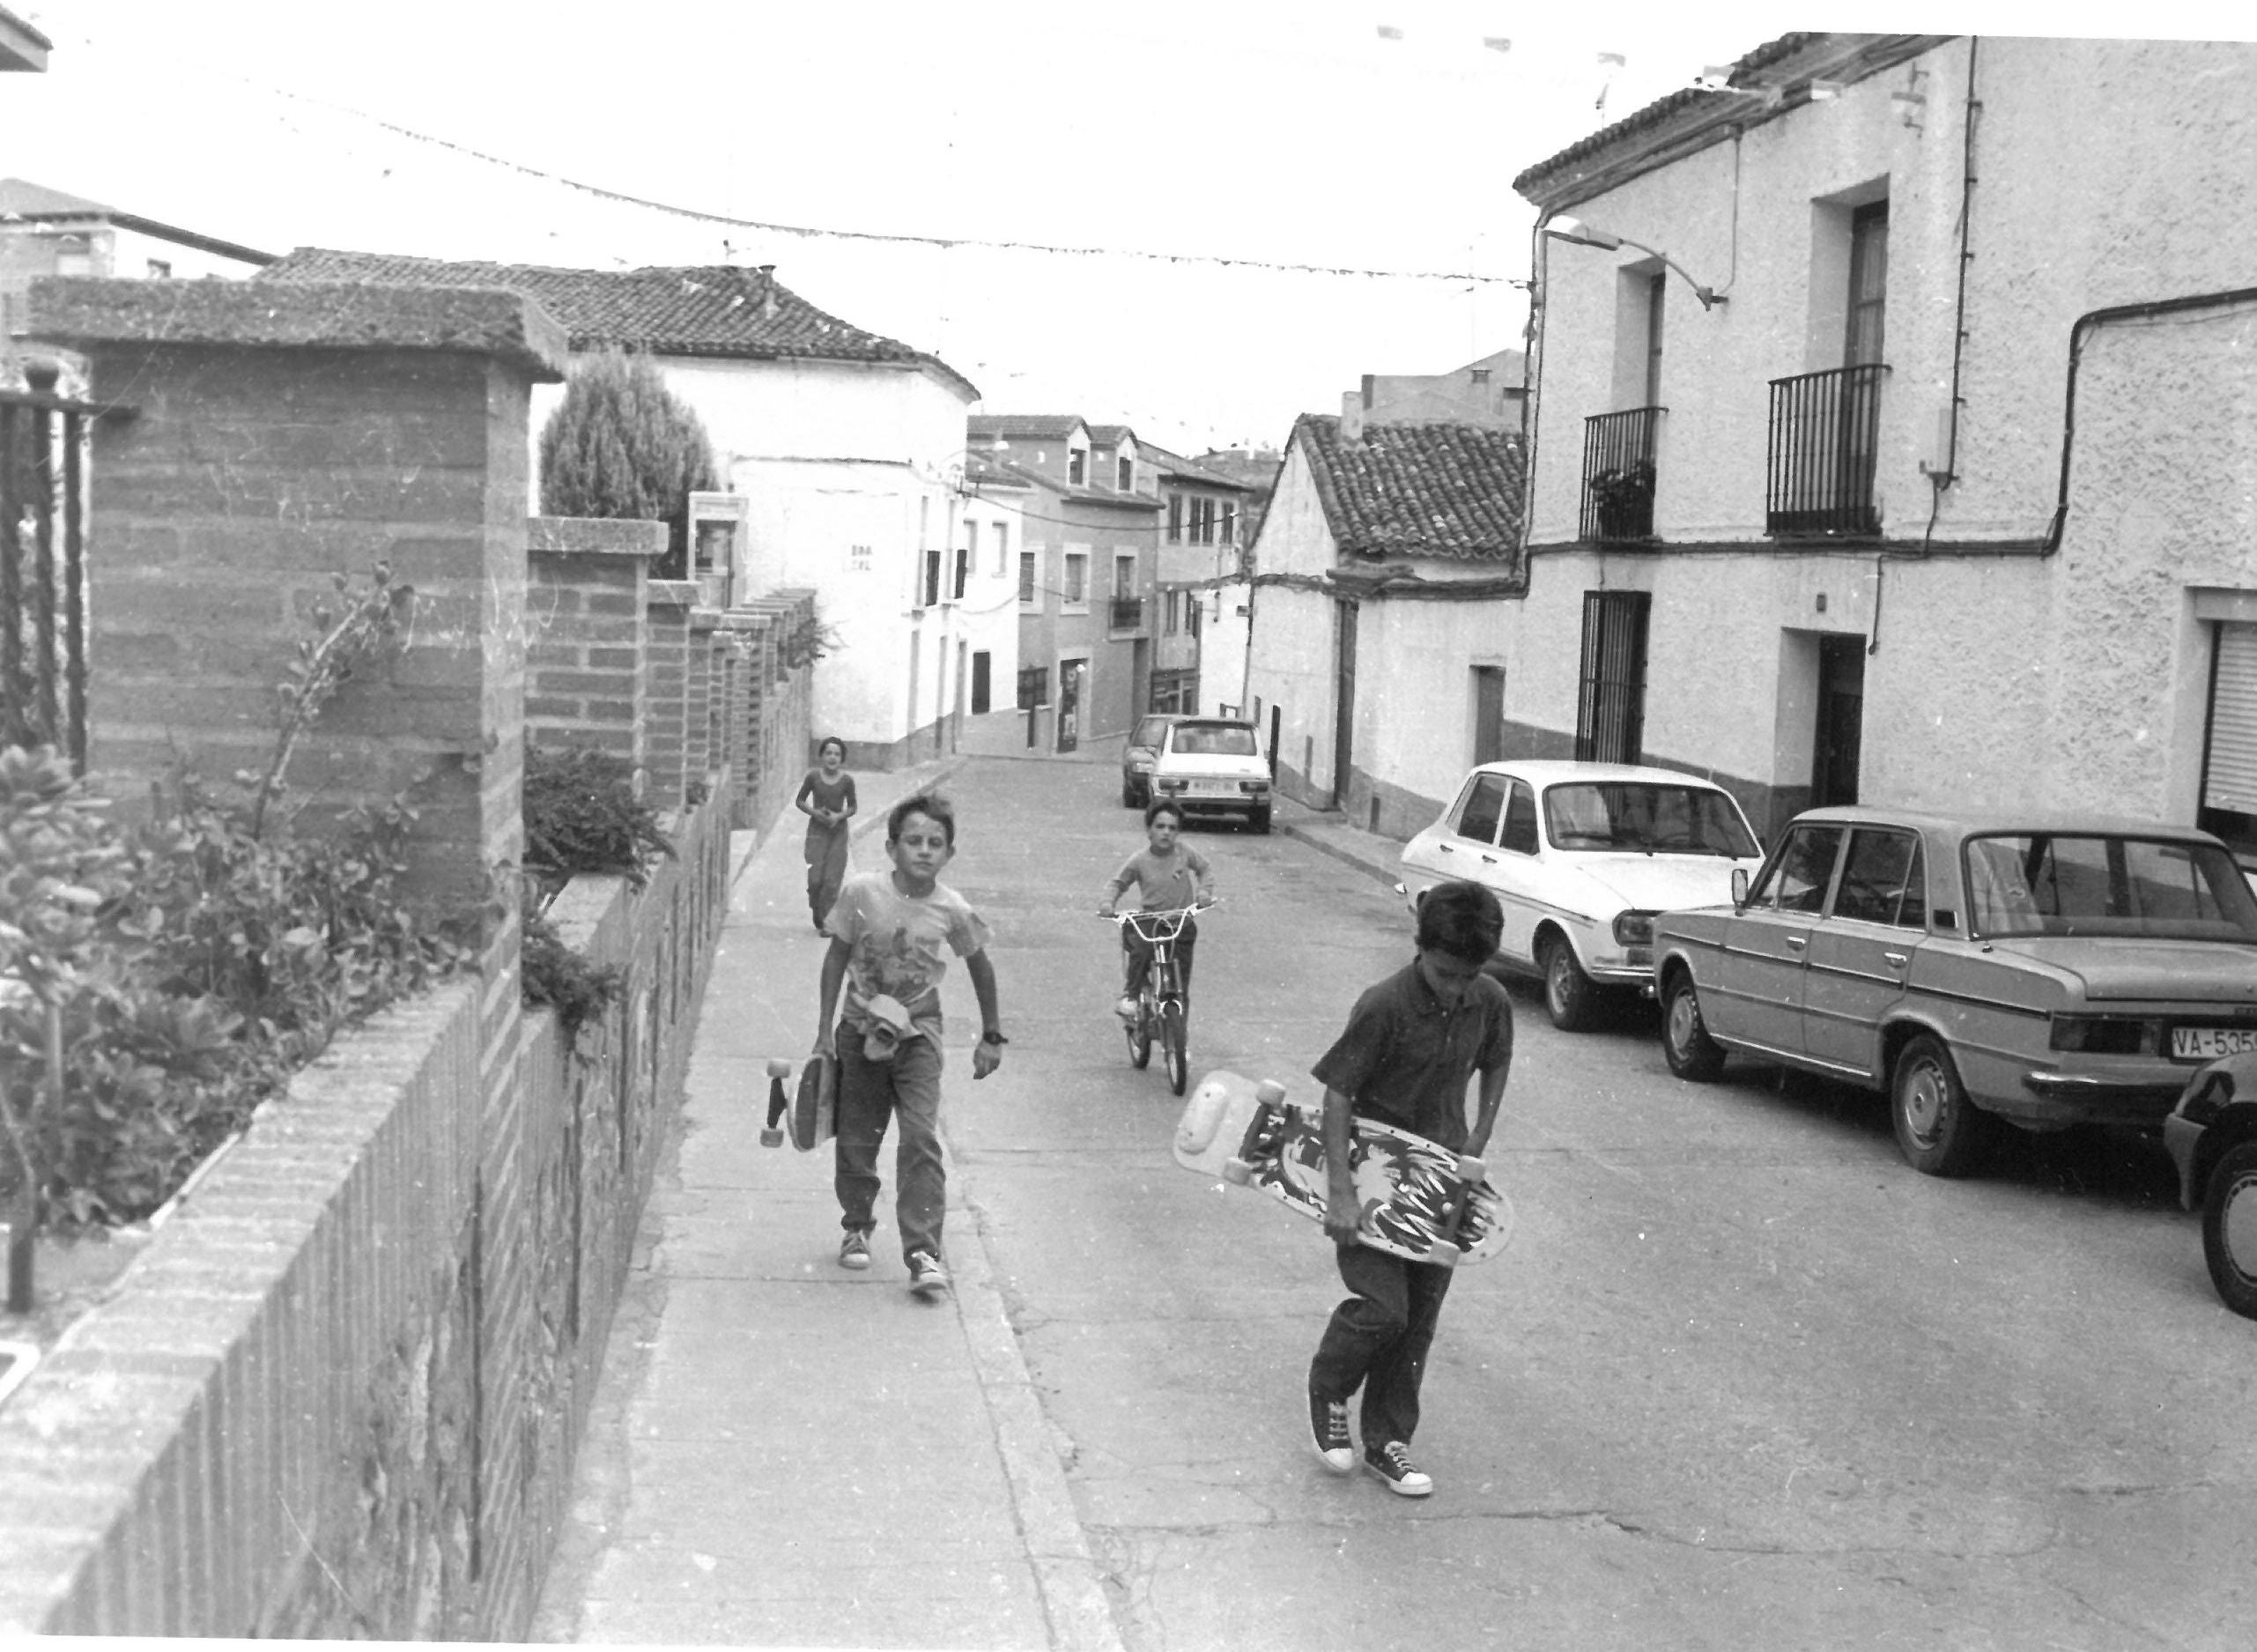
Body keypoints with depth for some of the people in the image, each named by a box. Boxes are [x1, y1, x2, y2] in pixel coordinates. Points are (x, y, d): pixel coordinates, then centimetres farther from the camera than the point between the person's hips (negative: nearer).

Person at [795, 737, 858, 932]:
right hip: (817, 830, 0)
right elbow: (799, 801, 5)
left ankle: (826, 922, 5)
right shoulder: (813, 776, -5)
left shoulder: (847, 780, -5)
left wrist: (839, 816, -14)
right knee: (815, 878, -6)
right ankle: (817, 914, 20)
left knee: (832, 880, -4)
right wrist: (814, 812, -12)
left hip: (838, 832, 0)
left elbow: (852, 808, 5)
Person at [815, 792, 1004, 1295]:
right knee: (855, 1139, 10)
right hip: (860, 1028, 1)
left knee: (921, 1139, -14)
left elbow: (979, 966, 5)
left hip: (917, 1031, -1)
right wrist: (825, 1029, 0)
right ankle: (857, 1226, 34)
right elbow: (837, 956, -1)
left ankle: (923, 1253, -13)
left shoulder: (953, 910, -12)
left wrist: (991, 1036, 10)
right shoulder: (862, 893, -14)